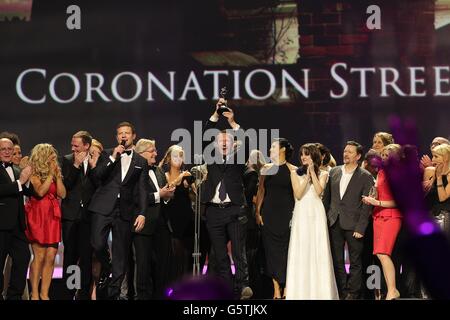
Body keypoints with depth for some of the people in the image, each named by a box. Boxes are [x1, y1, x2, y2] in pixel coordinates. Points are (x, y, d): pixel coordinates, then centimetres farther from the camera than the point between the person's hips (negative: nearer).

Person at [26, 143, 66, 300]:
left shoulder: (56, 173, 16)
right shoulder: (34, 173, -1)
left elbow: (62, 194, 5)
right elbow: (40, 191, -16)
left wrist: (57, 175, 0)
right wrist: (50, 174, -11)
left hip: (53, 216, 6)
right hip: (38, 216, -6)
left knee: (50, 257, 0)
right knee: (39, 256, -9)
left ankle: (44, 294, 3)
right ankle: (34, 295, -5)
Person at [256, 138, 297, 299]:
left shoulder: (292, 170, 0)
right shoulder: (266, 169, 10)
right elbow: (261, 191, 9)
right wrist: (258, 212, 1)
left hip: (287, 214, -3)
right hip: (269, 213, 3)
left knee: (286, 249, -3)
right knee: (272, 250, 3)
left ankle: (286, 288, 4)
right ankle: (276, 290, 8)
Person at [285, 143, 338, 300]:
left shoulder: (322, 173, 10)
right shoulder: (295, 173, 9)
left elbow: (318, 191, -8)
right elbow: (298, 194, -4)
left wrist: (312, 173, -7)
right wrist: (307, 176, -7)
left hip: (316, 214, 0)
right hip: (301, 215, 0)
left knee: (318, 251, -4)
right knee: (301, 252, -3)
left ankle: (320, 291, -1)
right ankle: (302, 292, -1)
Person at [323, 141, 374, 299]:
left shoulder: (365, 177, -3)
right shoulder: (334, 172, 10)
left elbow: (366, 205, -7)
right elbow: (326, 197, 12)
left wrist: (360, 227, -13)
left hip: (353, 225, -4)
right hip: (334, 223, 4)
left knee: (355, 261, 4)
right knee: (337, 261, 8)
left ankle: (352, 293, 11)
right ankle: (341, 292, 16)